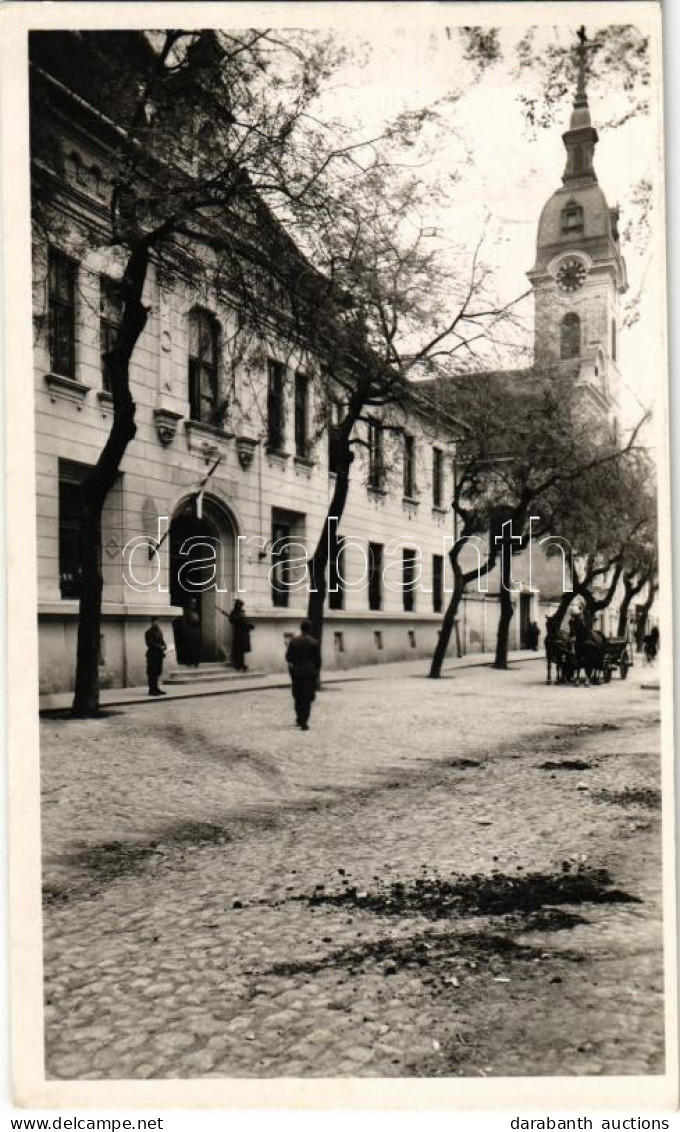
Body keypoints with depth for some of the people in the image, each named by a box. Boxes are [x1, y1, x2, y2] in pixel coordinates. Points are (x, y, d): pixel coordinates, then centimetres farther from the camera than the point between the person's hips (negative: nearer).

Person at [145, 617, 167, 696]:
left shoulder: (159, 631, 16)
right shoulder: (149, 632, -6)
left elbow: (162, 641, 16)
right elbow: (150, 644, -14)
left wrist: (164, 648, -4)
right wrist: (160, 647, -18)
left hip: (159, 655, 7)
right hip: (152, 655, -7)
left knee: (157, 671, 10)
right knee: (152, 673, -6)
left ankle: (155, 689, 17)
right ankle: (152, 690, -3)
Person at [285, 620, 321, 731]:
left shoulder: (293, 641, -2)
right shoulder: (314, 642, -7)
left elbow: (288, 657, -2)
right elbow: (318, 659, -4)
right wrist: (317, 671, 8)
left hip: (296, 672, 2)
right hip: (310, 672, -2)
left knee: (298, 697, 17)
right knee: (307, 698, 0)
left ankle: (299, 719, 26)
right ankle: (304, 722, -6)